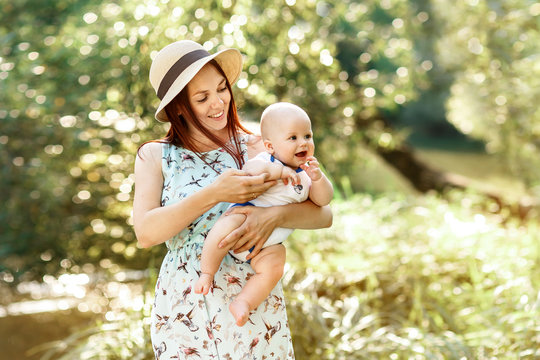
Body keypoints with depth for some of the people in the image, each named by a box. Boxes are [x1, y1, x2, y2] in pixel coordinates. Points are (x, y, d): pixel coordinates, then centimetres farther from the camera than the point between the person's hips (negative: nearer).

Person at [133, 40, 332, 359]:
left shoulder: (257, 149, -1)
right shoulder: (154, 156, 1)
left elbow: (323, 214, -6)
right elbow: (145, 233, -14)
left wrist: (275, 215, -26)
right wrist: (214, 194, -24)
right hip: (184, 312, 0)